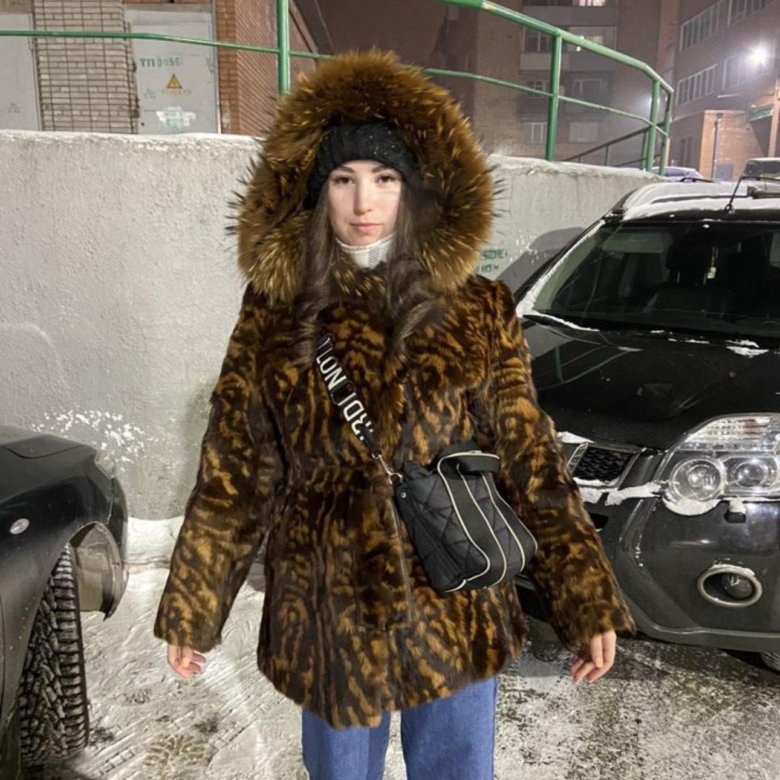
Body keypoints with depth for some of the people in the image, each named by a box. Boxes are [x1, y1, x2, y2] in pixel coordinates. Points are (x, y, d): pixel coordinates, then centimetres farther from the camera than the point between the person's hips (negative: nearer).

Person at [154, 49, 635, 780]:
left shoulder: (478, 314, -7)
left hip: (455, 616, 0)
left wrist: (589, 605, -4)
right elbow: (230, 477, -1)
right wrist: (191, 610, 5)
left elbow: (533, 466, -4)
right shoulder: (273, 315, -6)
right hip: (328, 618, 1)